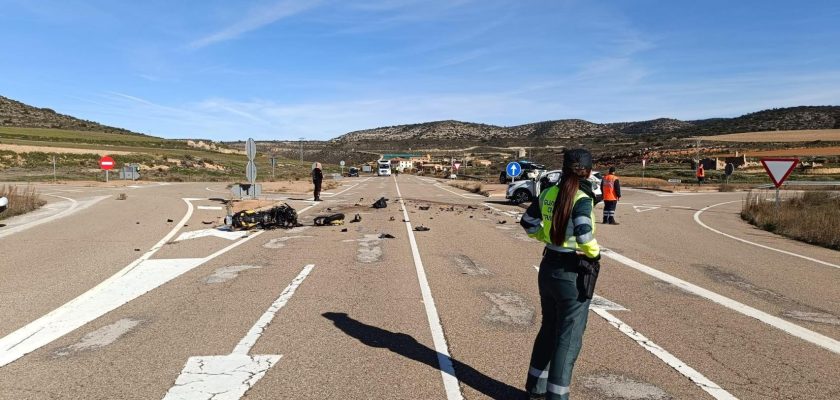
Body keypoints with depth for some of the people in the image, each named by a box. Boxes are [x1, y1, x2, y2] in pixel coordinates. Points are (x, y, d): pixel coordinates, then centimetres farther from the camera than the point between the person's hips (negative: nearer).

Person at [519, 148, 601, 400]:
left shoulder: (548, 194, 1)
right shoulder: (582, 199, -19)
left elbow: (528, 223, 10)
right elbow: (584, 235, -31)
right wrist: (595, 252, -12)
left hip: (548, 268, 7)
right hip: (574, 274, -7)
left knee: (549, 328, 22)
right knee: (568, 338, 8)